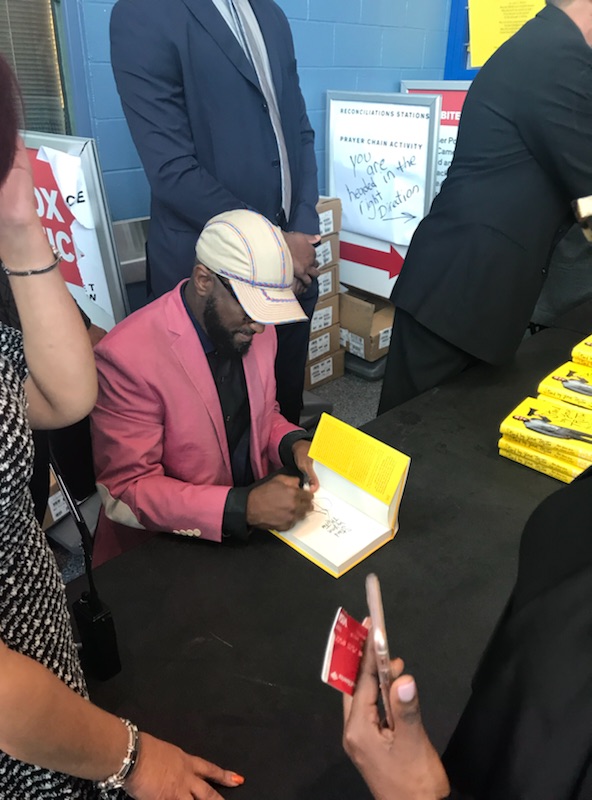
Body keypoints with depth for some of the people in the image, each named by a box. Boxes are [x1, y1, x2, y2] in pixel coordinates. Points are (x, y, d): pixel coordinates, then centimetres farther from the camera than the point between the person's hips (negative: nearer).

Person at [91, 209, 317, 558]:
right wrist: (242, 507, -30)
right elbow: (129, 486, -19)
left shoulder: (255, 327, -3)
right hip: (176, 536, -6)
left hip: (256, 494, 6)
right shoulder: (127, 356, -22)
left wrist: (293, 443, -10)